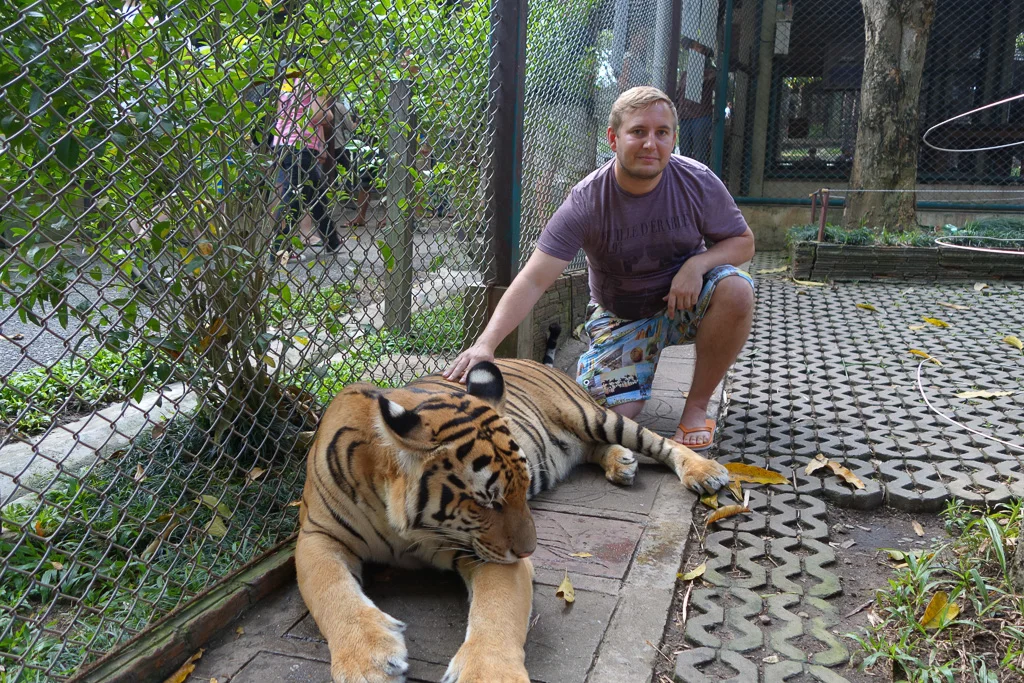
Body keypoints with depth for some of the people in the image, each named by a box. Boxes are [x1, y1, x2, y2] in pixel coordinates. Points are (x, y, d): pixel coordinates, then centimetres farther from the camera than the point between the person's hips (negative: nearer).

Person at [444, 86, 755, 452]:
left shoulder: (697, 182, -17)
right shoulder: (586, 202, -24)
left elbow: (743, 242, -3)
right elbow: (533, 281, -30)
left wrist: (697, 263, -26)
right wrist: (486, 343, -44)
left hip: (682, 299, 2)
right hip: (621, 315, -1)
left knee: (735, 289, -30)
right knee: (613, 413, -17)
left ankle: (697, 406, -10)